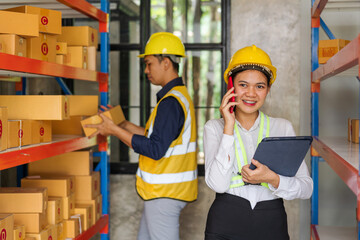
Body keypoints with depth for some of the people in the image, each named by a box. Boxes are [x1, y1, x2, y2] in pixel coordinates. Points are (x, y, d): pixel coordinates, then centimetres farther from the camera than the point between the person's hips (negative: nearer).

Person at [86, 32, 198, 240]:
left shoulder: (171, 102, -20)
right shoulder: (180, 96, 13)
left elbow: (155, 149, -24)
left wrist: (115, 130, -18)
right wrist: (125, 125, 16)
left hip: (165, 193, -11)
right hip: (163, 191, 11)